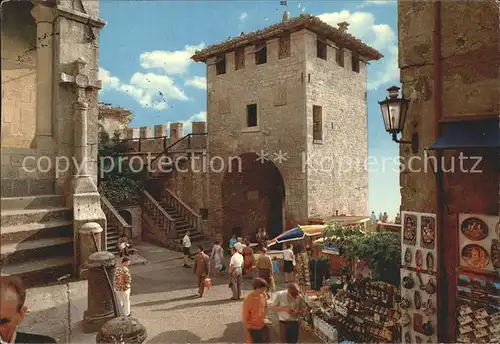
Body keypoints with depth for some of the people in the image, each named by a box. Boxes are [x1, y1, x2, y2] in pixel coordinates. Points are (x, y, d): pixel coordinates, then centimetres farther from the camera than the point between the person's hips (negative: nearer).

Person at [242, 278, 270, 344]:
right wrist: (247, 333, -15)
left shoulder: (263, 295, -7)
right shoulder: (248, 300, -25)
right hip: (253, 329, -6)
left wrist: (265, 317, -2)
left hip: (263, 327, 6)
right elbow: (244, 318, -17)